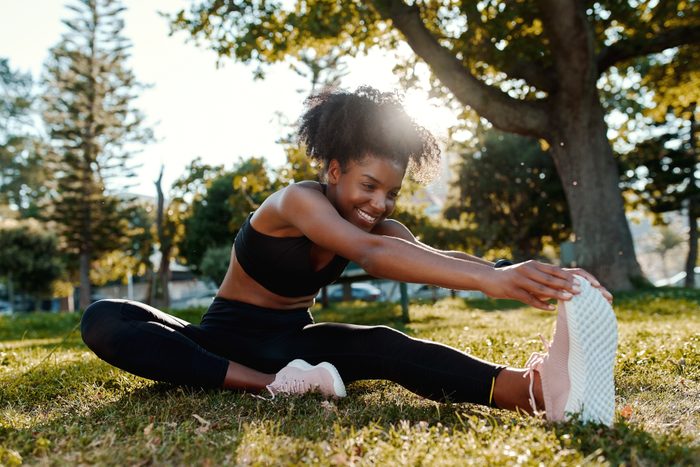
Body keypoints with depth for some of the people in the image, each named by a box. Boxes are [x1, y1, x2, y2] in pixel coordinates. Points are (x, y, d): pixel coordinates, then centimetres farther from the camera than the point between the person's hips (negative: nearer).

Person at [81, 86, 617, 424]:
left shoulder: (380, 224, -3)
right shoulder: (298, 200, -24)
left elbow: (437, 255, -23)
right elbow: (373, 254, -44)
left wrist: (529, 276, -42)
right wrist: (488, 278, -57)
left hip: (290, 341, 3)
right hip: (228, 337, -3)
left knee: (382, 345, -32)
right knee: (104, 321, -32)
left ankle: (527, 387, -54)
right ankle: (269, 385, -45)